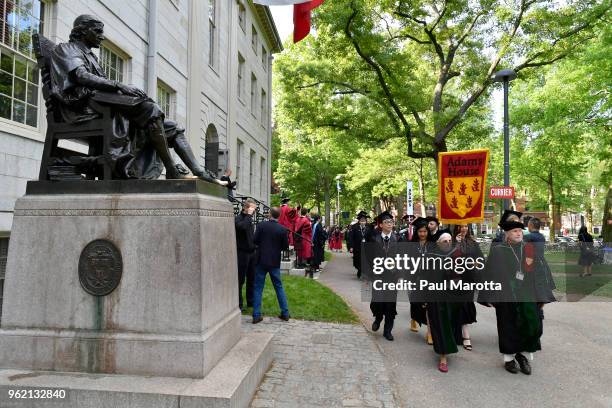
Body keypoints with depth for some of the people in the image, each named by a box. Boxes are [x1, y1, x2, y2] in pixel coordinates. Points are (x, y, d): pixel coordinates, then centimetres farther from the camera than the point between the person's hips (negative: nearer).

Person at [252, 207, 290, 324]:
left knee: (258, 288, 6)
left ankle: (256, 315, 5)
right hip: (275, 262, 1)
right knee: (279, 287, 14)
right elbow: (285, 247, -1)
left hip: (261, 261, -1)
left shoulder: (261, 225, -9)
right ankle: (285, 313, 18)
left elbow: (255, 241, -9)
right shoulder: (282, 229, -6)